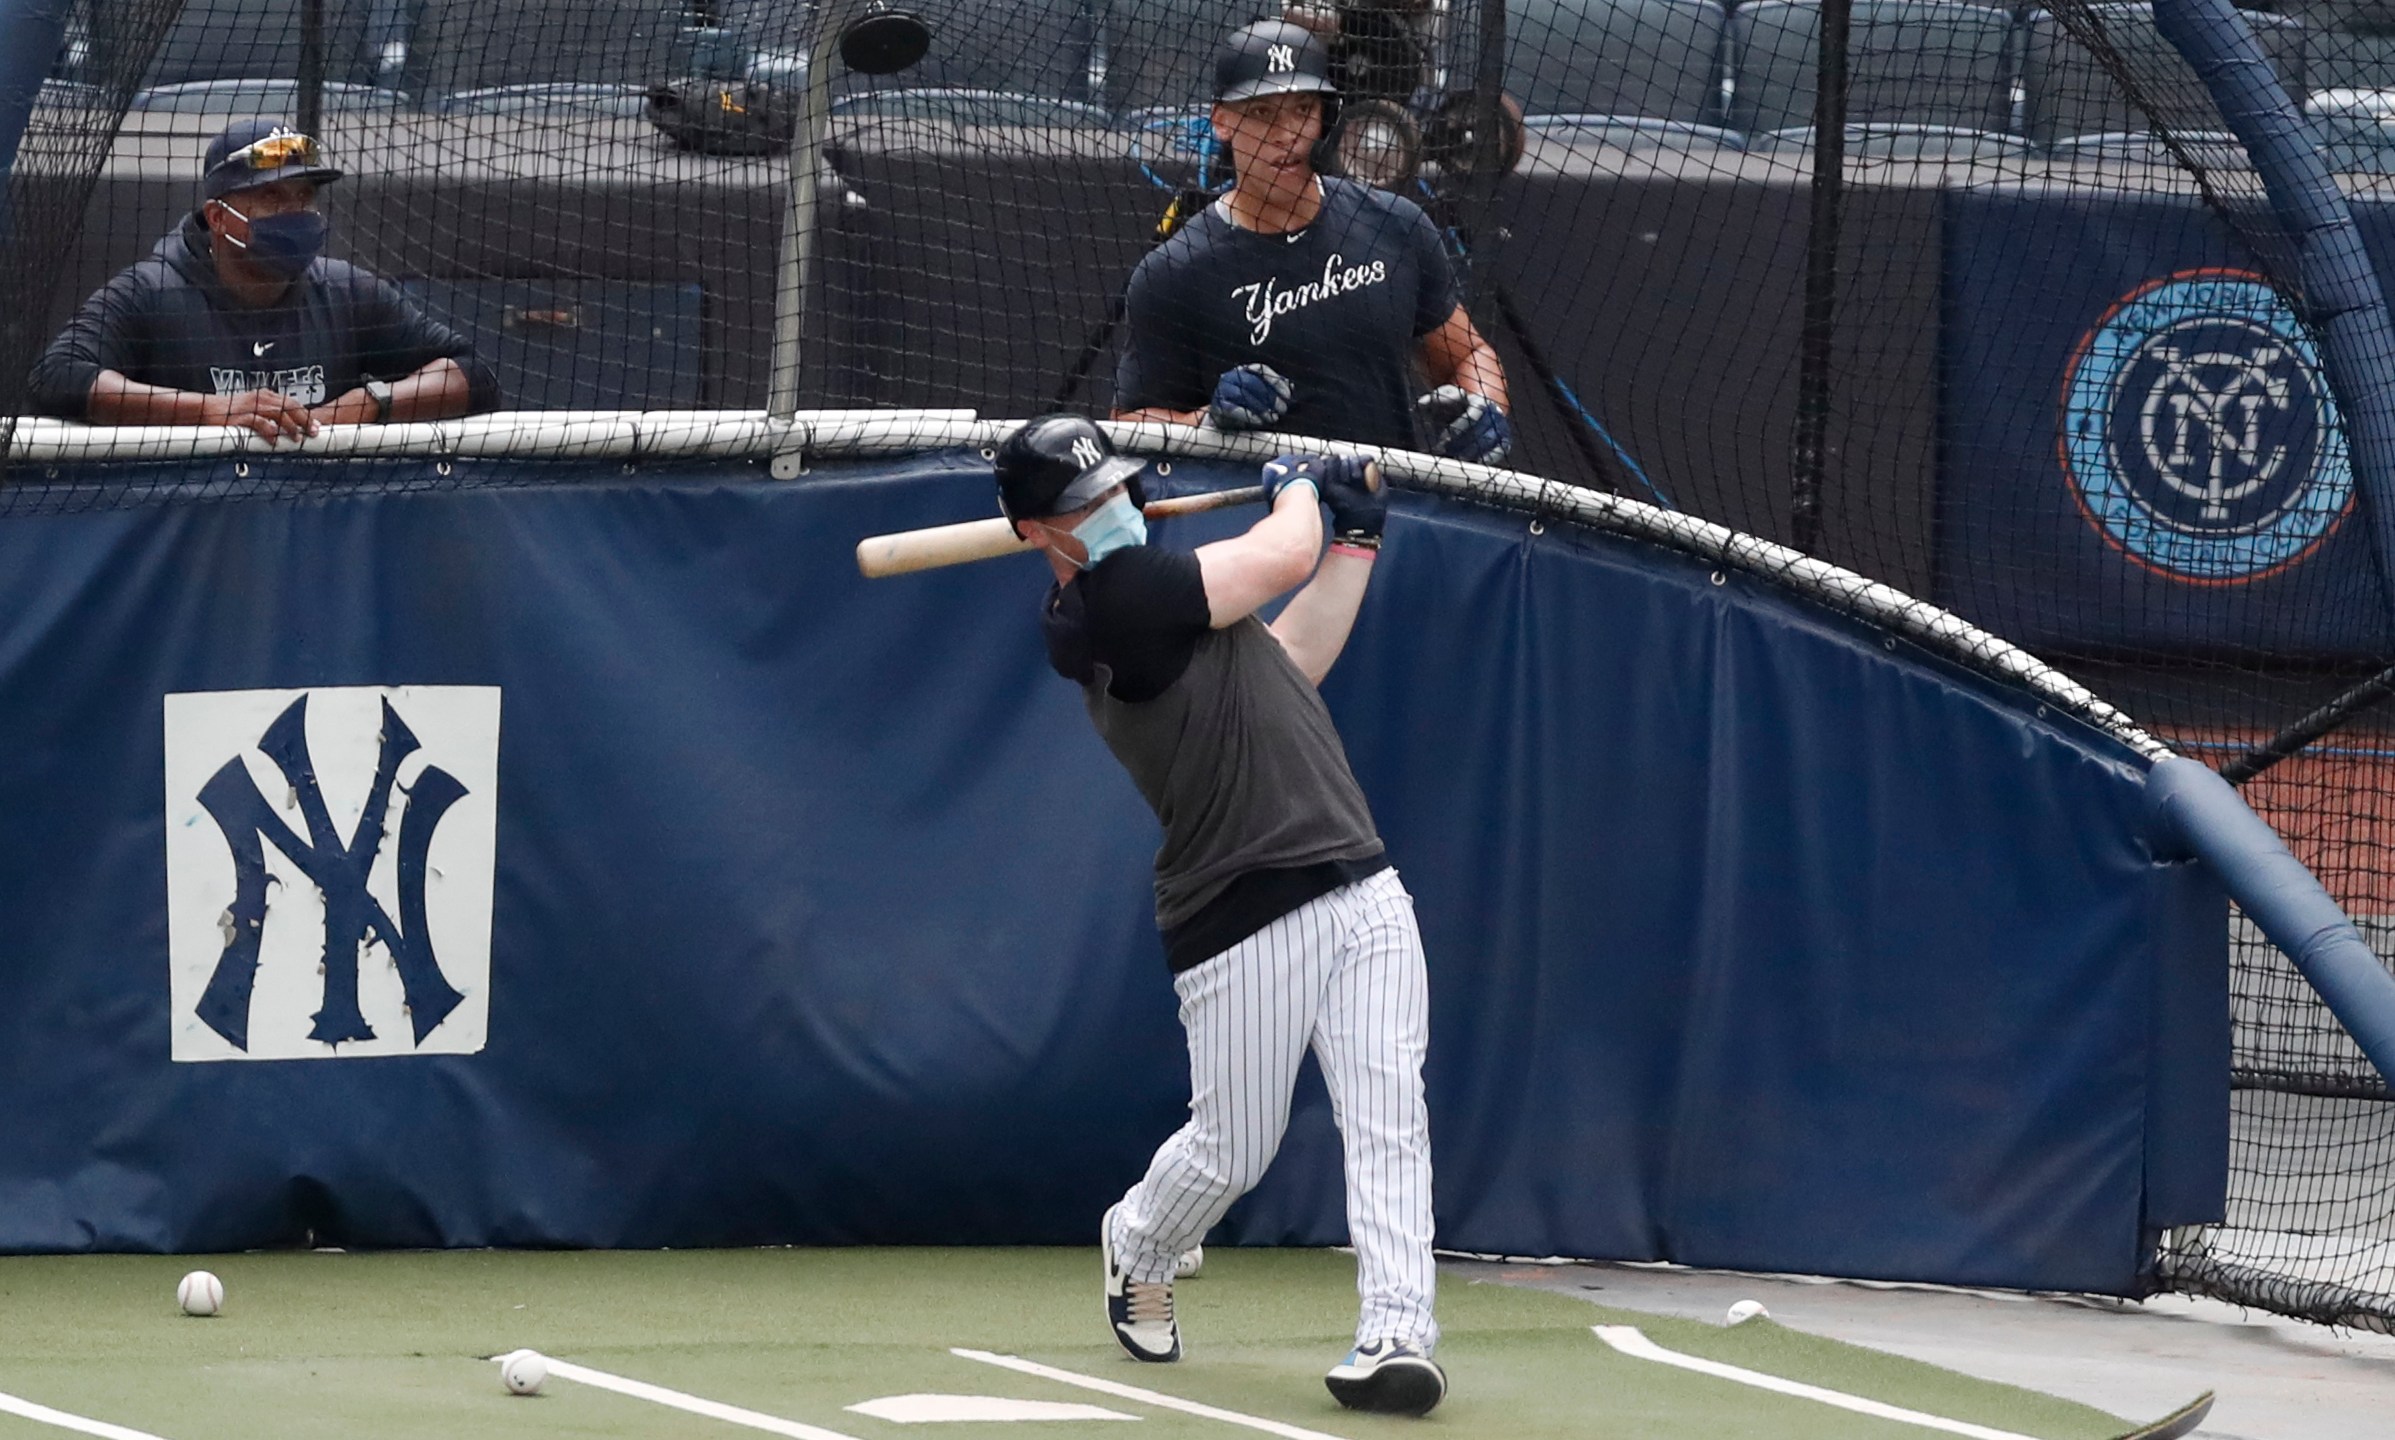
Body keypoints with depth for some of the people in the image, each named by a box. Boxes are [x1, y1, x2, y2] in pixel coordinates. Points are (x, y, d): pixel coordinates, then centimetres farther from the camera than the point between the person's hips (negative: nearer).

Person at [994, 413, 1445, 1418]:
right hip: (1246, 927, -7)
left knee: (1388, 1118, -9)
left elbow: (1289, 666, 23)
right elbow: (1284, 559, -11)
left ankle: (1395, 1335, -14)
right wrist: (1298, 490, 11)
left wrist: (1353, 542, 21)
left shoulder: (1139, 598, 18)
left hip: (1362, 892, 7)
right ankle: (1137, 1250, 38)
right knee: (1232, 1151, 7)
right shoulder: (1112, 600, -14)